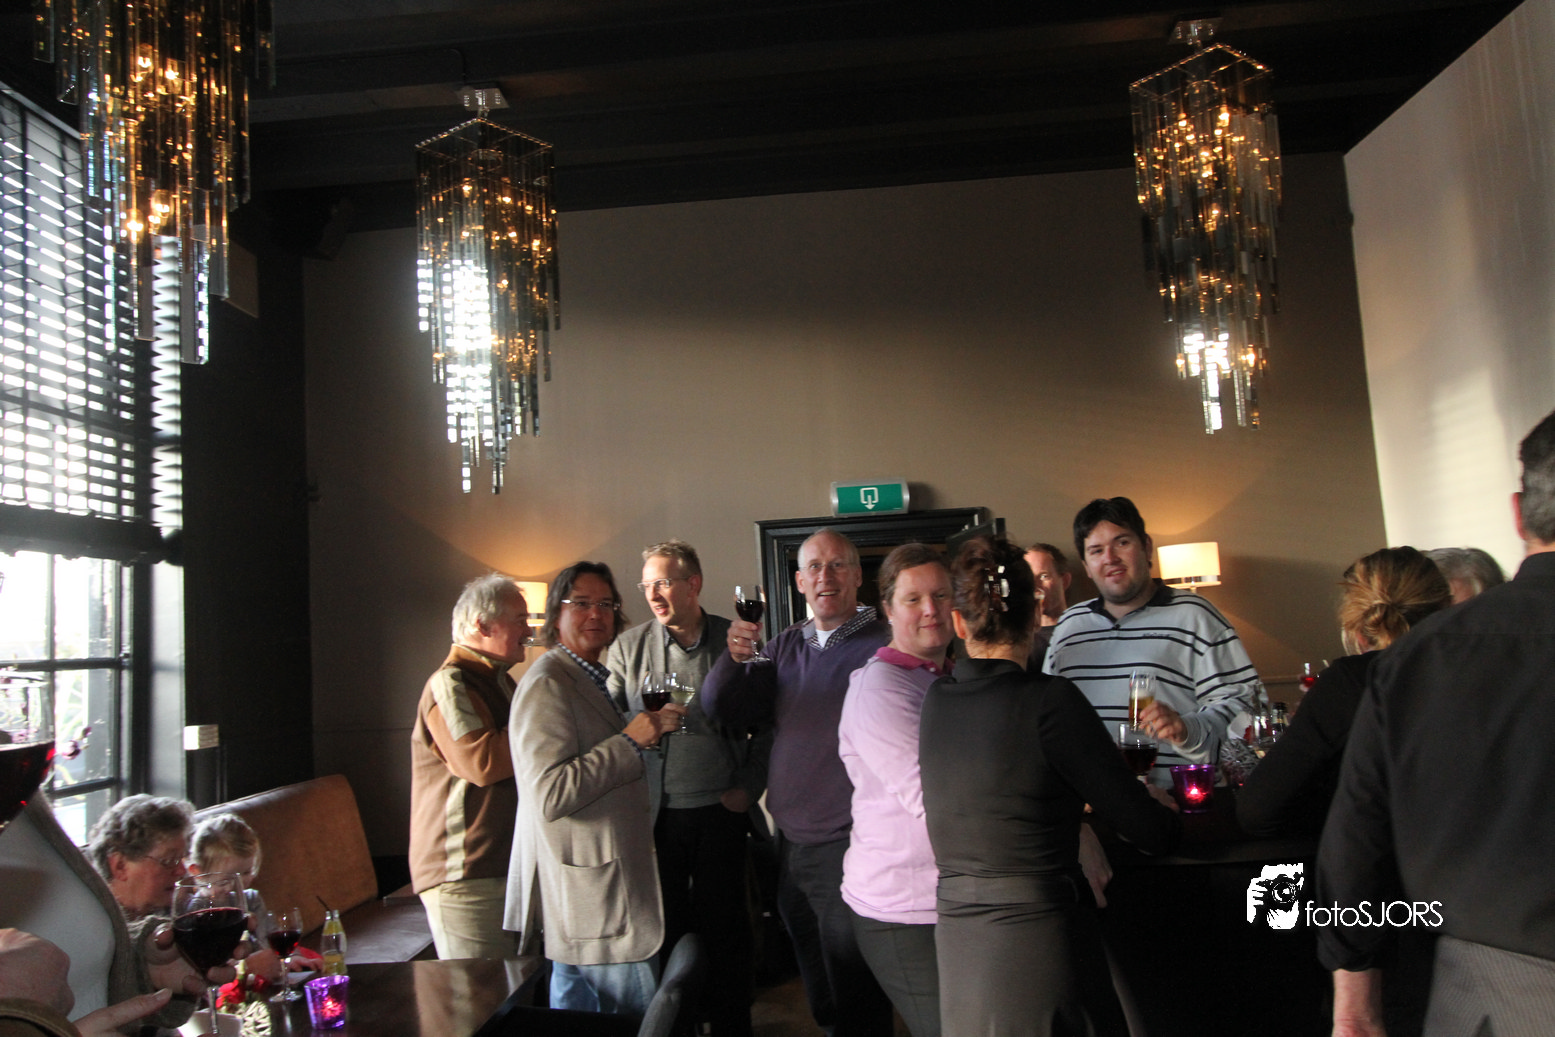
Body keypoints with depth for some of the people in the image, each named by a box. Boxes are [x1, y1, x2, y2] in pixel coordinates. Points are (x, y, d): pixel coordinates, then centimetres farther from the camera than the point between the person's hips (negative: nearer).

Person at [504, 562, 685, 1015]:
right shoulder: (546, 684, -16)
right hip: (590, 891, -10)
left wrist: (645, 731, 19)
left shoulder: (591, 679, 18)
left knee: (576, 1020, 17)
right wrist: (629, 740, -22)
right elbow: (549, 796, -26)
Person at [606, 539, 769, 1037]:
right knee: (666, 923, 9)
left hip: (720, 810, 0)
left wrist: (750, 786, 0)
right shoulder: (627, 647, 0)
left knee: (724, 921, 10)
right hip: (655, 812, 0)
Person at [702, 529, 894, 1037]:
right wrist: (734, 658, -16)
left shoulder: (883, 643, -11)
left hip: (849, 847, -6)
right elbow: (720, 708, 4)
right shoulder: (786, 646, 9)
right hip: (793, 845, 6)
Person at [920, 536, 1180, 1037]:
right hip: (1040, 949, -5)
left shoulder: (935, 701, 0)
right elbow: (1150, 832, -9)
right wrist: (1162, 807, 13)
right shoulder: (1049, 699, -16)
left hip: (955, 944, 6)